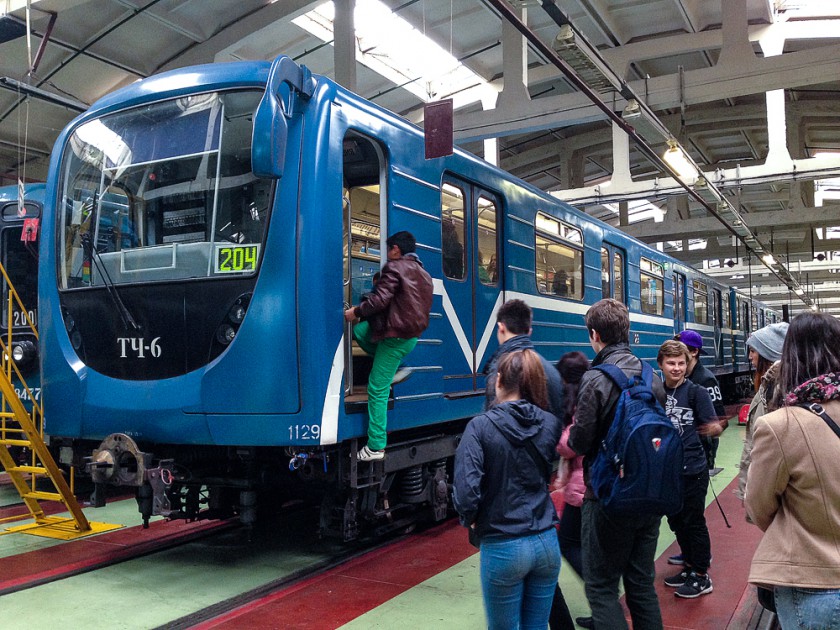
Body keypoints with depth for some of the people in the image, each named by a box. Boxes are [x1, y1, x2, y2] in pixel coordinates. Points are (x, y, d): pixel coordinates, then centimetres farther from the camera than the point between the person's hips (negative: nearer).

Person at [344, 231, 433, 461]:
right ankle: (389, 366, 16)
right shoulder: (423, 273, 15)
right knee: (359, 330, 23)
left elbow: (380, 299, -21)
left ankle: (376, 447, -3)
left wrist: (356, 311, -6)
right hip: (412, 335, 9)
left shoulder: (394, 267, -11)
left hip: (396, 336, -9)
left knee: (378, 390, -5)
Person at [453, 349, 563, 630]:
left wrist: (471, 520, -1)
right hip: (546, 542, 4)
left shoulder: (481, 426, -13)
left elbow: (466, 491, -19)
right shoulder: (551, 424, -1)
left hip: (503, 548, -4)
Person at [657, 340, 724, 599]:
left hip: (692, 470, -5)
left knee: (694, 522, 4)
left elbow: (715, 428, -13)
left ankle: (702, 577, 18)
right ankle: (689, 568, 34)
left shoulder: (696, 392, -9)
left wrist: (714, 428, -34)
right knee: (676, 522, 16)